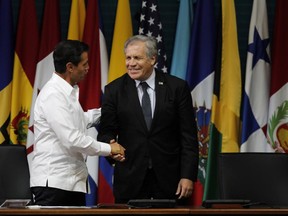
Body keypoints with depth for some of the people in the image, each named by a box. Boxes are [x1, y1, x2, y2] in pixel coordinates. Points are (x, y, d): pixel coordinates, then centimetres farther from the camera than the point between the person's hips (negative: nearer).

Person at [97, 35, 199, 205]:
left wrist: (188, 176, -6)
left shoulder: (177, 87, 1)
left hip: (170, 179, -1)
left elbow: (188, 136, 0)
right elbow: (106, 132, 4)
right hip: (130, 179, 1)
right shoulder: (114, 90, 4)